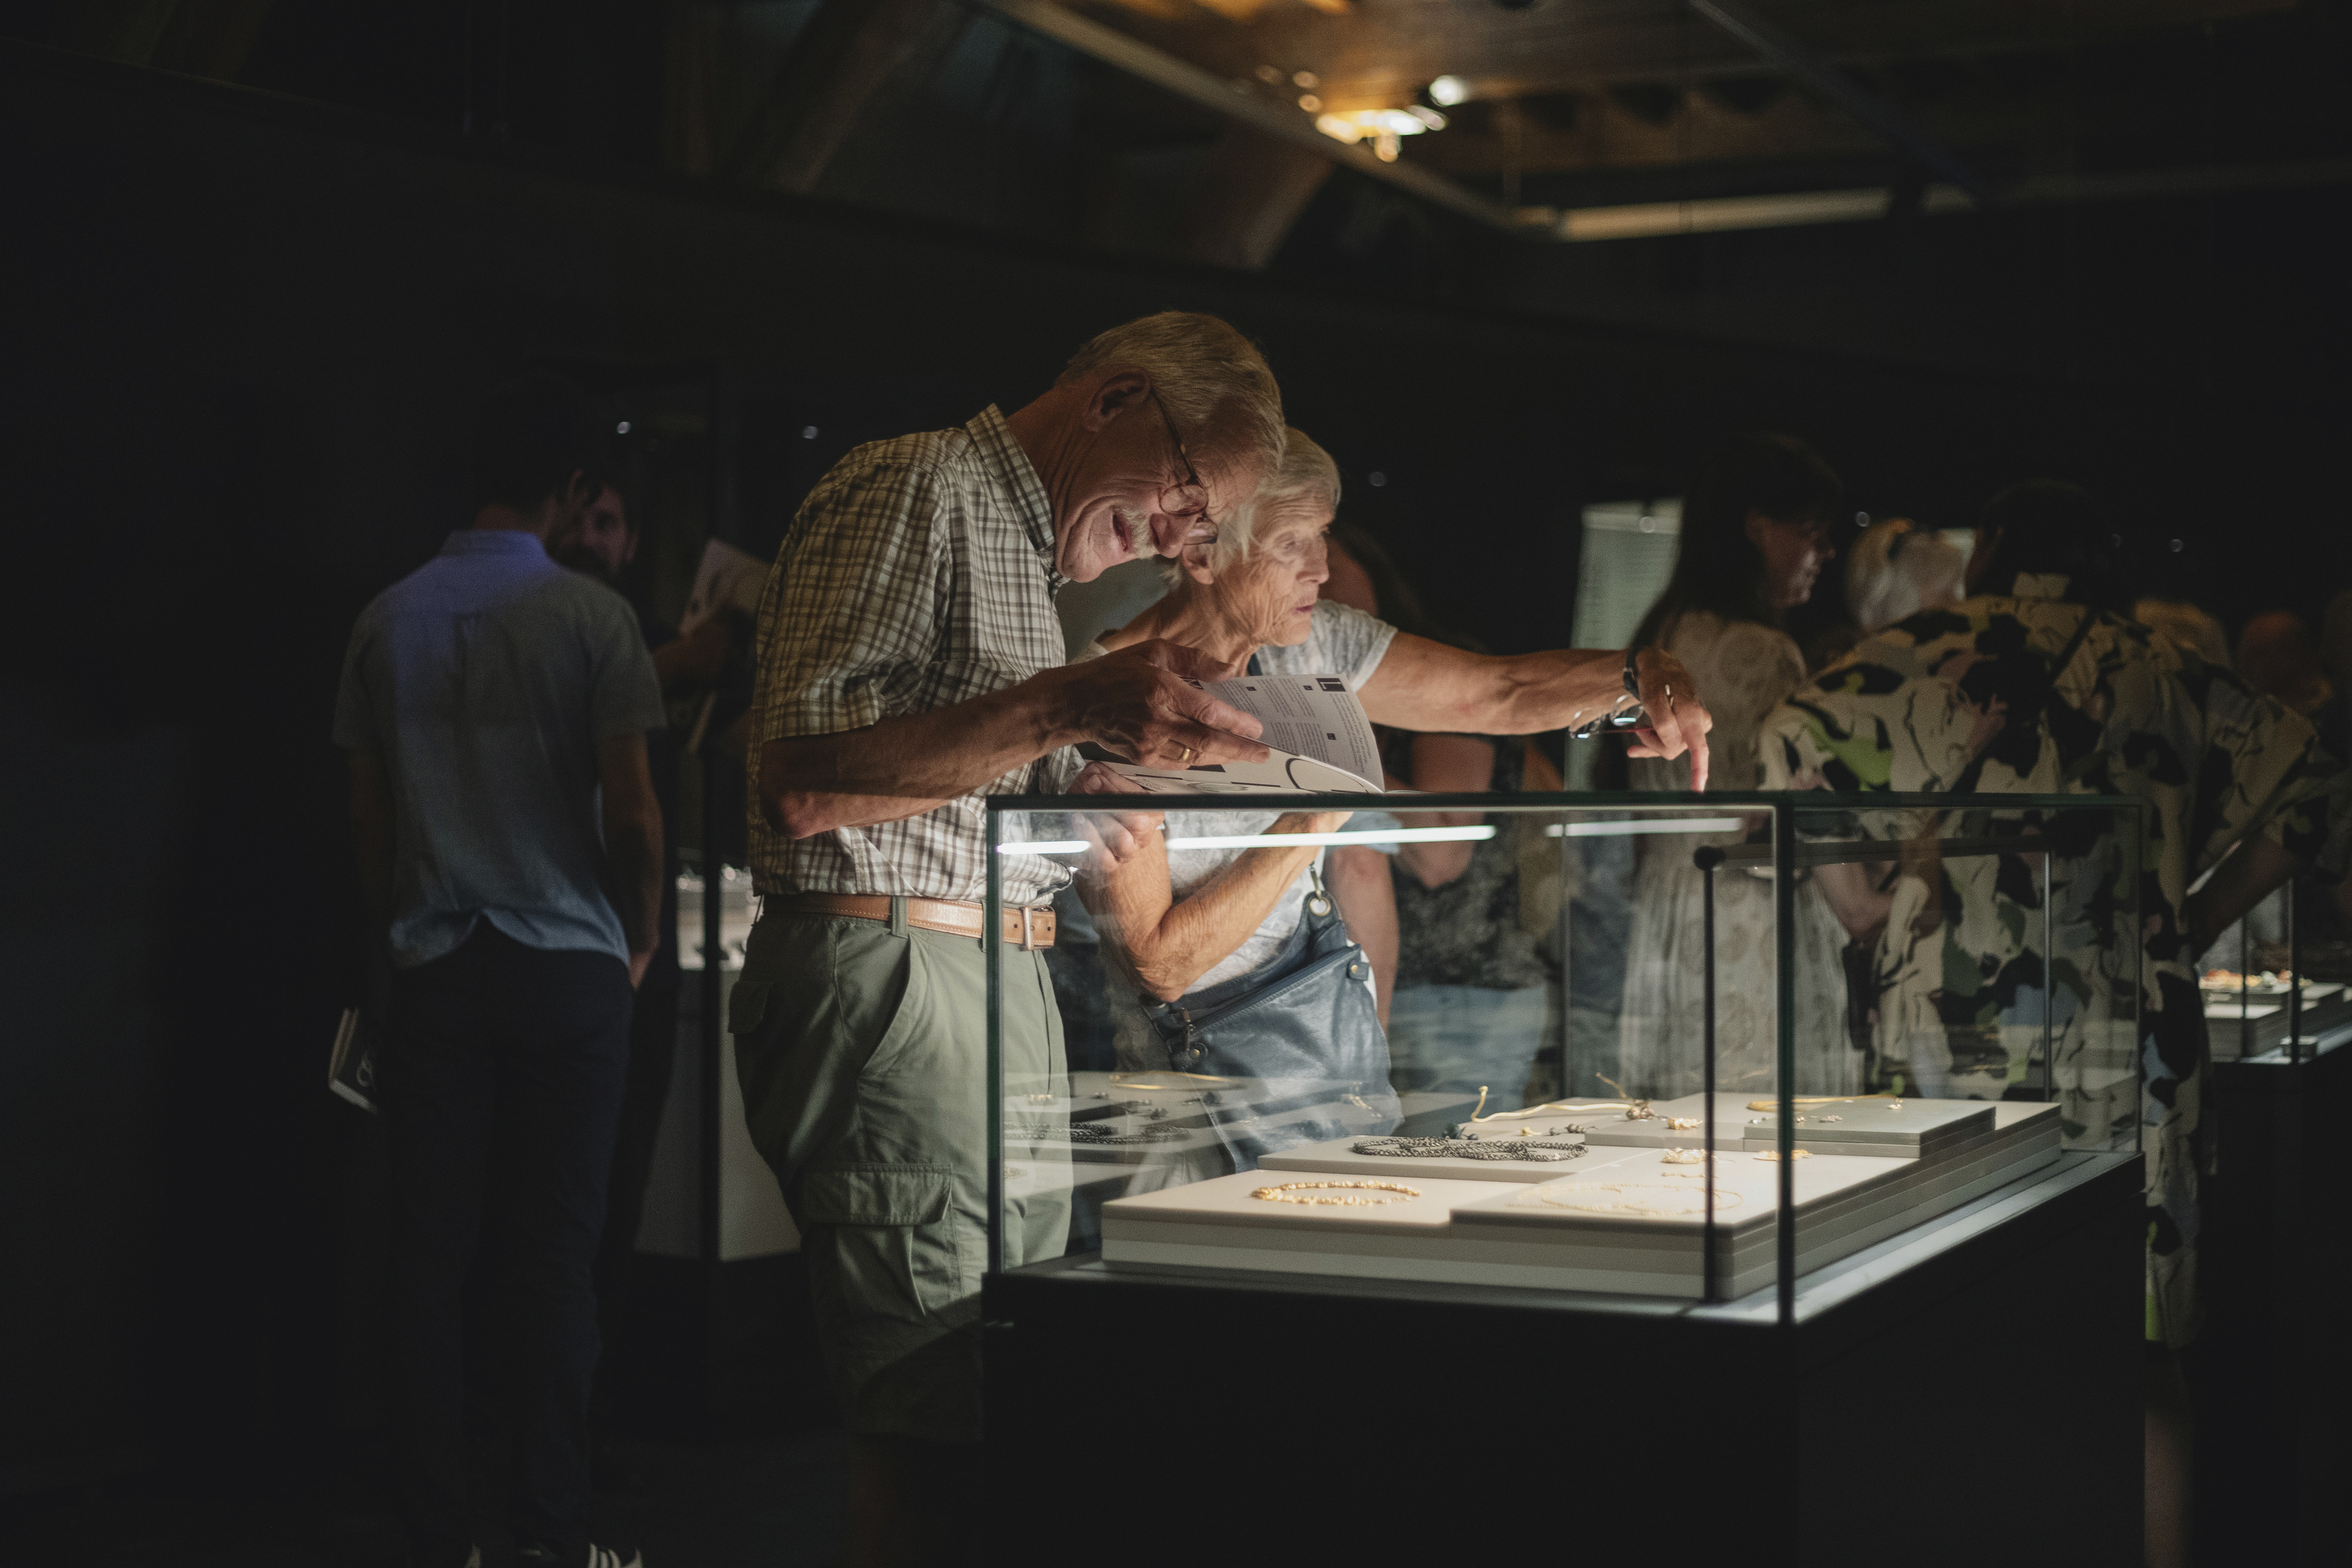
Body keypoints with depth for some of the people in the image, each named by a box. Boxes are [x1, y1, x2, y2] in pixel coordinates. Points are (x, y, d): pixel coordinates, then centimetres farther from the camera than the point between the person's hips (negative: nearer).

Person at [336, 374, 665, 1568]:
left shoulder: (389, 620, 5)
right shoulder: (588, 617, -6)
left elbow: (368, 818, 8)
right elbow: (632, 813, -7)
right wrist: (639, 939, 8)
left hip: (432, 971, 3)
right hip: (566, 966, -3)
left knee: (430, 1256, 5)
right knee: (556, 1256, 2)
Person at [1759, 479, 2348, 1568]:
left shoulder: (1923, 655, 6)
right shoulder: (2167, 677, 11)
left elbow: (1797, 745, -5)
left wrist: (1874, 904, 2)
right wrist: (2188, 923, 12)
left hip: (1951, 1037, -1)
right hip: (2128, 1041, 1)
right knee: (2138, 1355, 8)